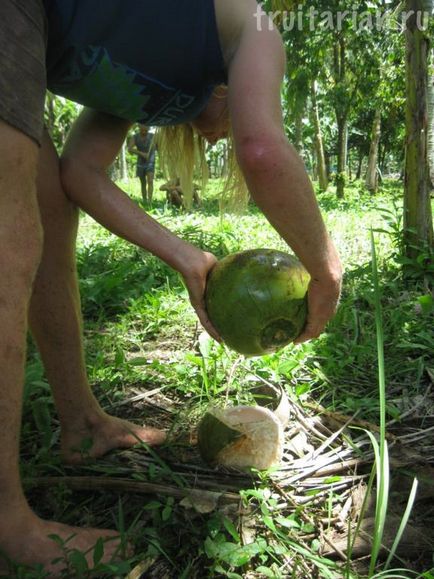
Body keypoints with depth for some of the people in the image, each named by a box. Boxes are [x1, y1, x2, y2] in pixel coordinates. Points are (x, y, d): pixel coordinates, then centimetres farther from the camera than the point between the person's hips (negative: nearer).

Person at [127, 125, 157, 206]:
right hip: (140, 163, 2)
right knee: (143, 183, 9)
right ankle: (144, 201, 21)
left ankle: (150, 201, -24)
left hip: (150, 163, -2)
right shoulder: (134, 137, -6)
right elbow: (130, 149, -19)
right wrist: (141, 153, -31)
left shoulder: (153, 136, -7)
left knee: (150, 181, -18)